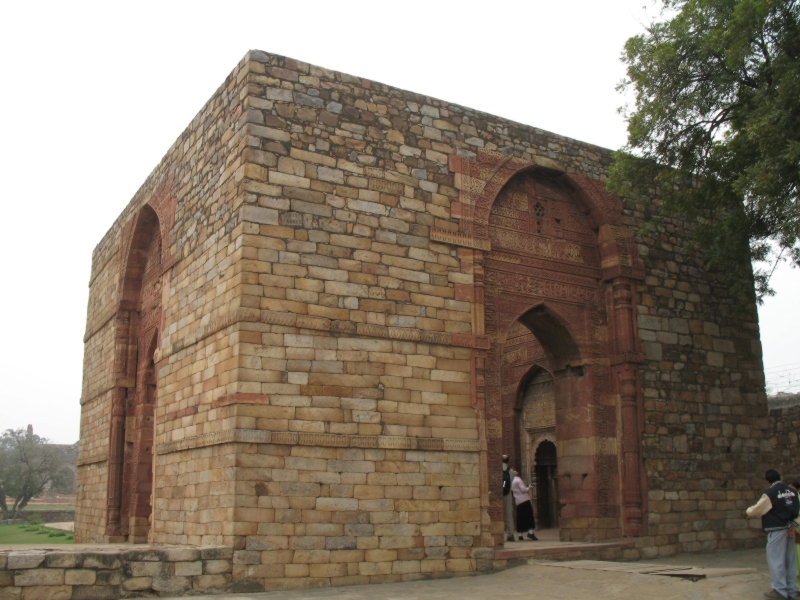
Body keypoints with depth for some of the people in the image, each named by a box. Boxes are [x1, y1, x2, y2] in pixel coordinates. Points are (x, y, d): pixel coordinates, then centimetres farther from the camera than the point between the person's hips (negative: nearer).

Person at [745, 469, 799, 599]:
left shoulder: (770, 493, -14)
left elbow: (757, 510, -5)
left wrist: (747, 511, 14)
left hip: (777, 530, -7)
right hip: (789, 530, 7)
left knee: (776, 559, -1)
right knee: (789, 559, 12)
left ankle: (780, 590, -1)